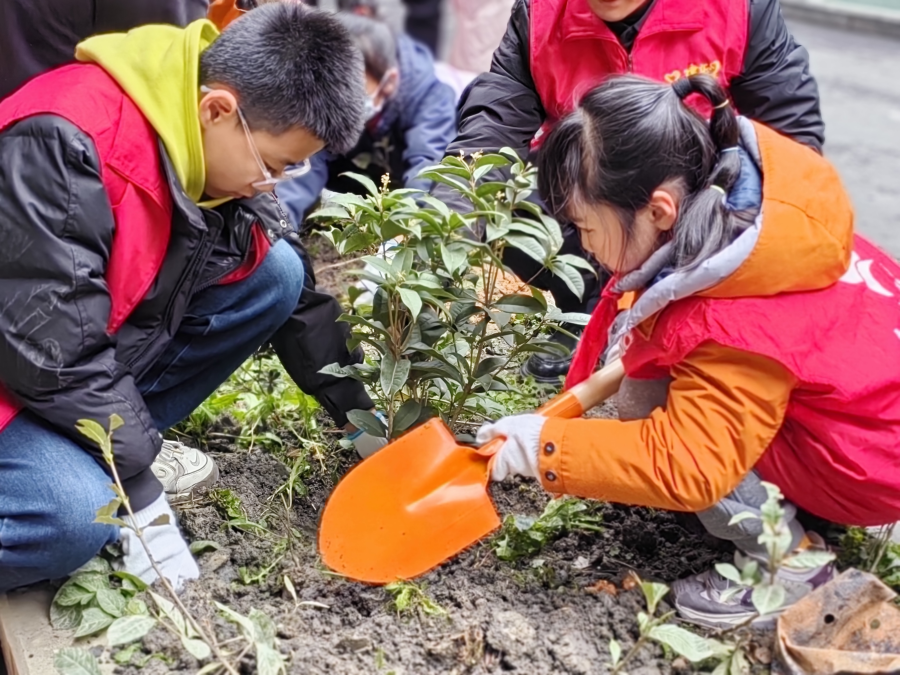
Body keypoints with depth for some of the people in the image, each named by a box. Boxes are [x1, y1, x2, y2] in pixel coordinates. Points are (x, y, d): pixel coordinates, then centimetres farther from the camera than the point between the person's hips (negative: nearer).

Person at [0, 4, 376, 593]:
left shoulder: (225, 142, -6)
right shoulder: (64, 145, -31)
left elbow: (297, 295, 4)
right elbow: (54, 349, -30)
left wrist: (362, 417, 3)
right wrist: (140, 488, -24)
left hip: (111, 350, 8)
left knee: (276, 274, -7)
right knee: (74, 519, -35)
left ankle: (113, 444, -1)